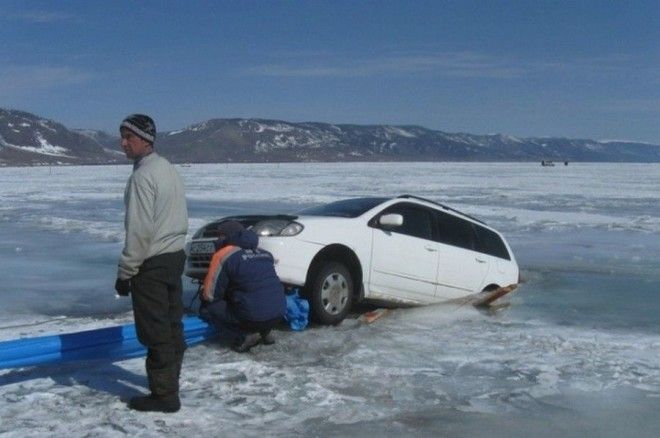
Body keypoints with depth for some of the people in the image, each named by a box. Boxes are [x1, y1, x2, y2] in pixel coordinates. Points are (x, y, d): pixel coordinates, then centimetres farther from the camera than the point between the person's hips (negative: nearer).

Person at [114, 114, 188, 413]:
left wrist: (125, 271, -14)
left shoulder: (142, 175, -17)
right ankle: (170, 381, 26)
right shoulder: (169, 169, 12)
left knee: (154, 332, -3)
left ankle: (164, 394, 3)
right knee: (172, 326, 15)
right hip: (175, 255, 9)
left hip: (152, 263, -9)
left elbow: (139, 230, -20)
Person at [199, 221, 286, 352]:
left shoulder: (224, 255, -3)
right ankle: (264, 333, 17)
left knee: (206, 309, 9)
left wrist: (204, 295, 22)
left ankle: (243, 337, -3)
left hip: (253, 317, -7)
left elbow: (210, 295, -3)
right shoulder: (264, 253, 16)